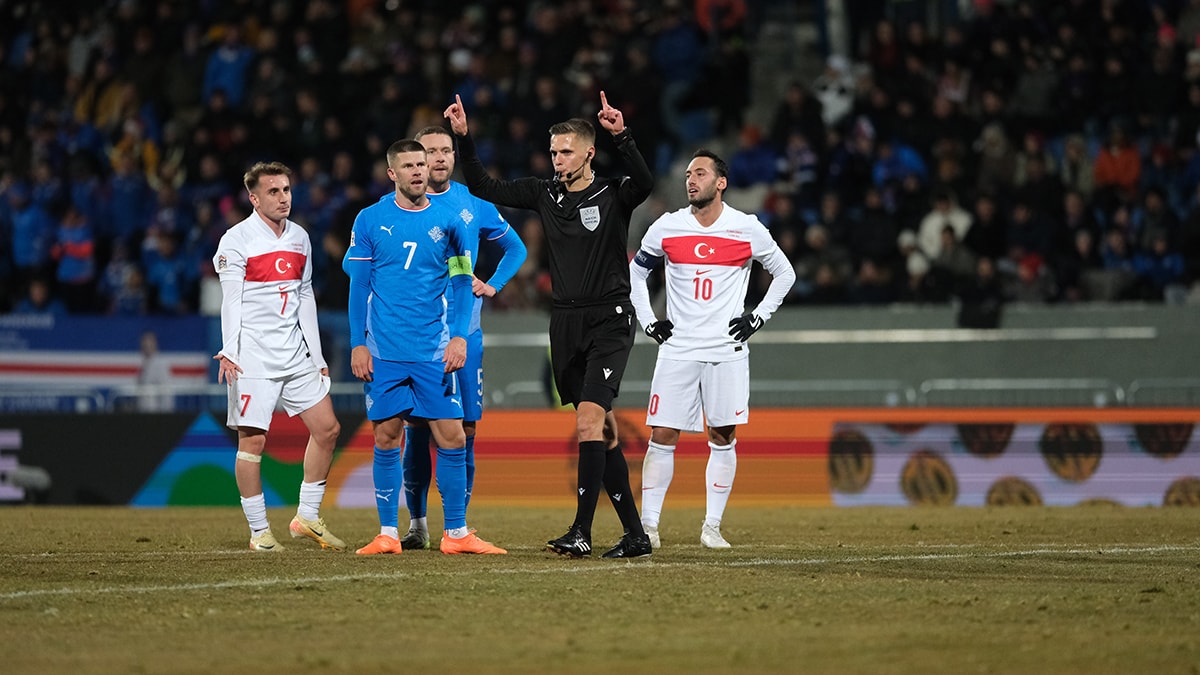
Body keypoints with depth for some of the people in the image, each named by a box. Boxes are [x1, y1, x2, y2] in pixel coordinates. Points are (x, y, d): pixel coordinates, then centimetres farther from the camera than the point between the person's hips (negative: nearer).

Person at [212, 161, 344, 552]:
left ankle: (307, 518, 15)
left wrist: (317, 355, 17)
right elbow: (231, 299, -12)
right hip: (253, 355, -7)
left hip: (295, 355, 7)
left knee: (327, 428, 4)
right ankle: (259, 532, 0)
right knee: (252, 440, -7)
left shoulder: (299, 238, 14)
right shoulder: (237, 240, -6)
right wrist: (228, 352, -23)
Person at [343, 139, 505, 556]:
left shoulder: (448, 221, 6)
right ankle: (388, 534, 8)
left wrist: (459, 336, -4)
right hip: (383, 350, -1)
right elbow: (358, 285, 5)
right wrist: (358, 343, -1)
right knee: (387, 438, 1)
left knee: (451, 437, -3)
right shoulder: (370, 220, 3)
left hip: (434, 351, 1)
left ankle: (457, 533, 3)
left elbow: (462, 284, 8)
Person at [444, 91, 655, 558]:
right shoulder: (544, 194, 8)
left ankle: (582, 532, -19)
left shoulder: (614, 196, -6)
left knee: (588, 422, -18)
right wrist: (463, 137, -1)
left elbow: (644, 183, -27)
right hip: (565, 324, 6)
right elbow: (484, 188, 9)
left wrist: (621, 136, -39)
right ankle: (635, 535, 13)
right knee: (602, 431, 7)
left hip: (609, 322, -6)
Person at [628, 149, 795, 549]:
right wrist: (647, 321, 8)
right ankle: (648, 525, 1)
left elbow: (785, 273, 11)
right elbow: (636, 272, 17)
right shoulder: (666, 228, 2)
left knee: (723, 438, 1)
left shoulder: (747, 229, -2)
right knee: (662, 436, -4)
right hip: (677, 348, 0)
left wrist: (758, 317, 2)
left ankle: (712, 527, 9)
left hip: (727, 350, 0)